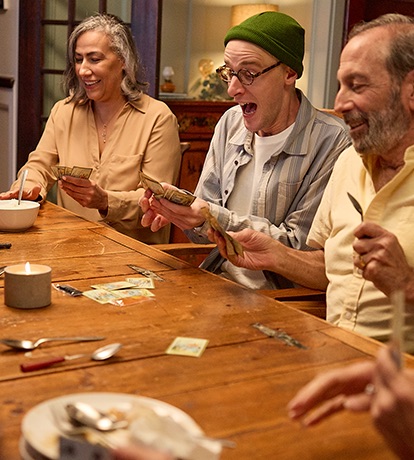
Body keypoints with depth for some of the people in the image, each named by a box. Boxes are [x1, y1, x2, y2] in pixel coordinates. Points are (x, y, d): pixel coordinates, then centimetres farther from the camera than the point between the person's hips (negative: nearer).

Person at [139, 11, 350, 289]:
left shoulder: (331, 142, -12)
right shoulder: (231, 123, 7)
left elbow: (301, 247, -13)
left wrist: (214, 218, -20)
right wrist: (180, 211, -13)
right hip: (216, 281, 5)